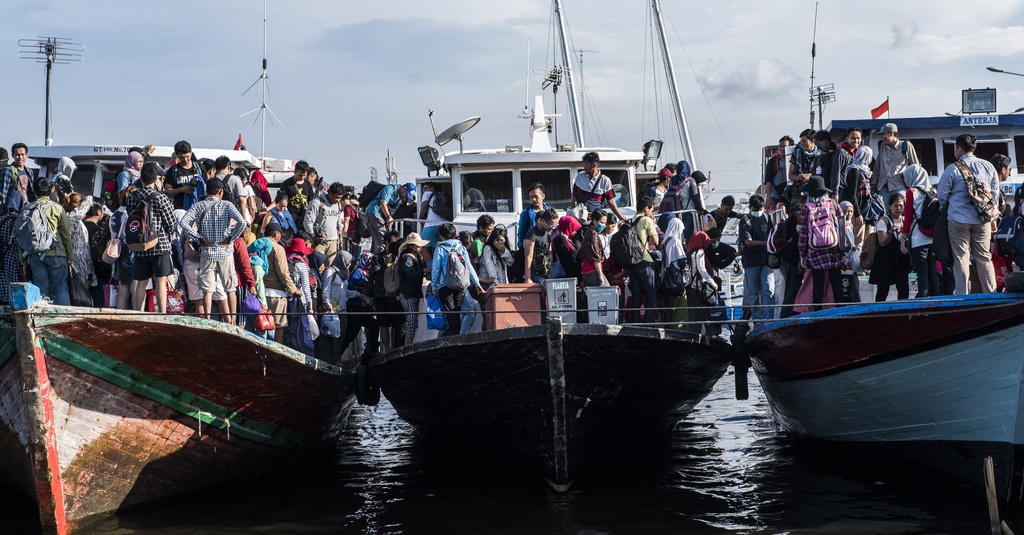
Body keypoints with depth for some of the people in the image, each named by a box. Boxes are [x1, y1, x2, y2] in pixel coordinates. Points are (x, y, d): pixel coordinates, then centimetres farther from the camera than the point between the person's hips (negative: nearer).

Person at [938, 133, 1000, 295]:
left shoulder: (952, 169, -8)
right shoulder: (988, 167, 5)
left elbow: (942, 196, -1)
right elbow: (995, 193, 11)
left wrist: (943, 211, 18)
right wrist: (992, 218, 20)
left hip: (959, 220, -4)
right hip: (982, 220, 4)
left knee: (961, 258, 1)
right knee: (984, 257, 10)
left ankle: (962, 295, -1)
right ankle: (991, 294, 9)